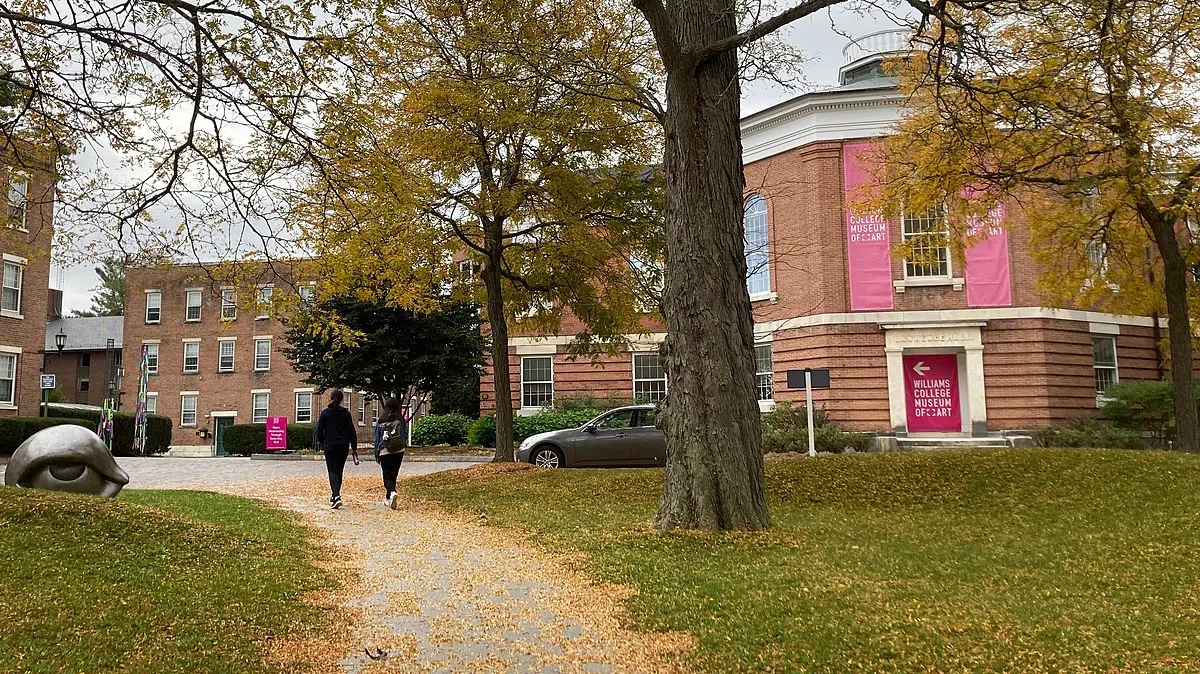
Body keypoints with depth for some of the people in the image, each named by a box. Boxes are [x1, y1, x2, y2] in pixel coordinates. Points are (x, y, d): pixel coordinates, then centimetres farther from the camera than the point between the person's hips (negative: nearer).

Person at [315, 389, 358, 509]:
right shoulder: (346, 413, 0)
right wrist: (354, 448, 7)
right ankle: (335, 495, 27)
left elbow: (319, 432, -2)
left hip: (330, 447, -2)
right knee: (339, 472, 16)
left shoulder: (325, 413, -3)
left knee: (333, 472, -4)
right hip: (343, 447, 2)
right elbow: (352, 432, 1)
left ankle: (337, 496, -22)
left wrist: (323, 444, 14)